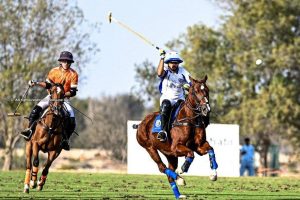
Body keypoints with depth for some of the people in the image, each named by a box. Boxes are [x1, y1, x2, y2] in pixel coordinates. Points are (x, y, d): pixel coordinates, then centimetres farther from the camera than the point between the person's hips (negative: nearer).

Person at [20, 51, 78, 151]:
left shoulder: (73, 74, -8)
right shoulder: (54, 71, -2)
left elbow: (73, 92, -10)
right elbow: (48, 85, 7)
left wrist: (63, 94, -27)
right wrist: (36, 83, -8)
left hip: (64, 98, -1)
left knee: (71, 120, -19)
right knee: (37, 108, -24)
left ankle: (65, 139, -2)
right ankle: (29, 129, -19)